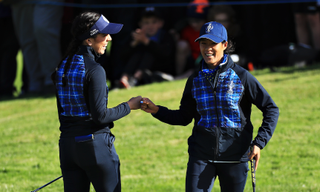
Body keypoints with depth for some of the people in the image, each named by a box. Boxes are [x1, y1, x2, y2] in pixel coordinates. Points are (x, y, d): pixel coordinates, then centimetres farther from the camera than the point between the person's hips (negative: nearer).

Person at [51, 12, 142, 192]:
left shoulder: (63, 67, 9)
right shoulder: (94, 70, -15)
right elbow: (100, 115, -17)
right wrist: (128, 106, -4)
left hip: (67, 144, 7)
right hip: (96, 143, -7)